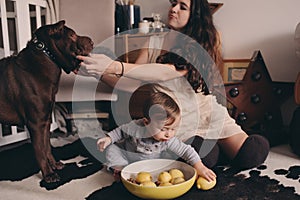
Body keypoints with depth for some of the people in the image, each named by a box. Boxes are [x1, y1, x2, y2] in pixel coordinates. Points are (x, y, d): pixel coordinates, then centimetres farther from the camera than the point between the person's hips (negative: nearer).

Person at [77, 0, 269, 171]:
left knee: (251, 155, -17)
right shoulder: (155, 43, 6)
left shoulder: (205, 43, -6)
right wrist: (99, 71, -15)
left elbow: (169, 71, -24)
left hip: (207, 113, 0)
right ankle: (207, 142, 10)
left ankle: (214, 143, 16)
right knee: (206, 157, -27)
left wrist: (115, 66, -34)